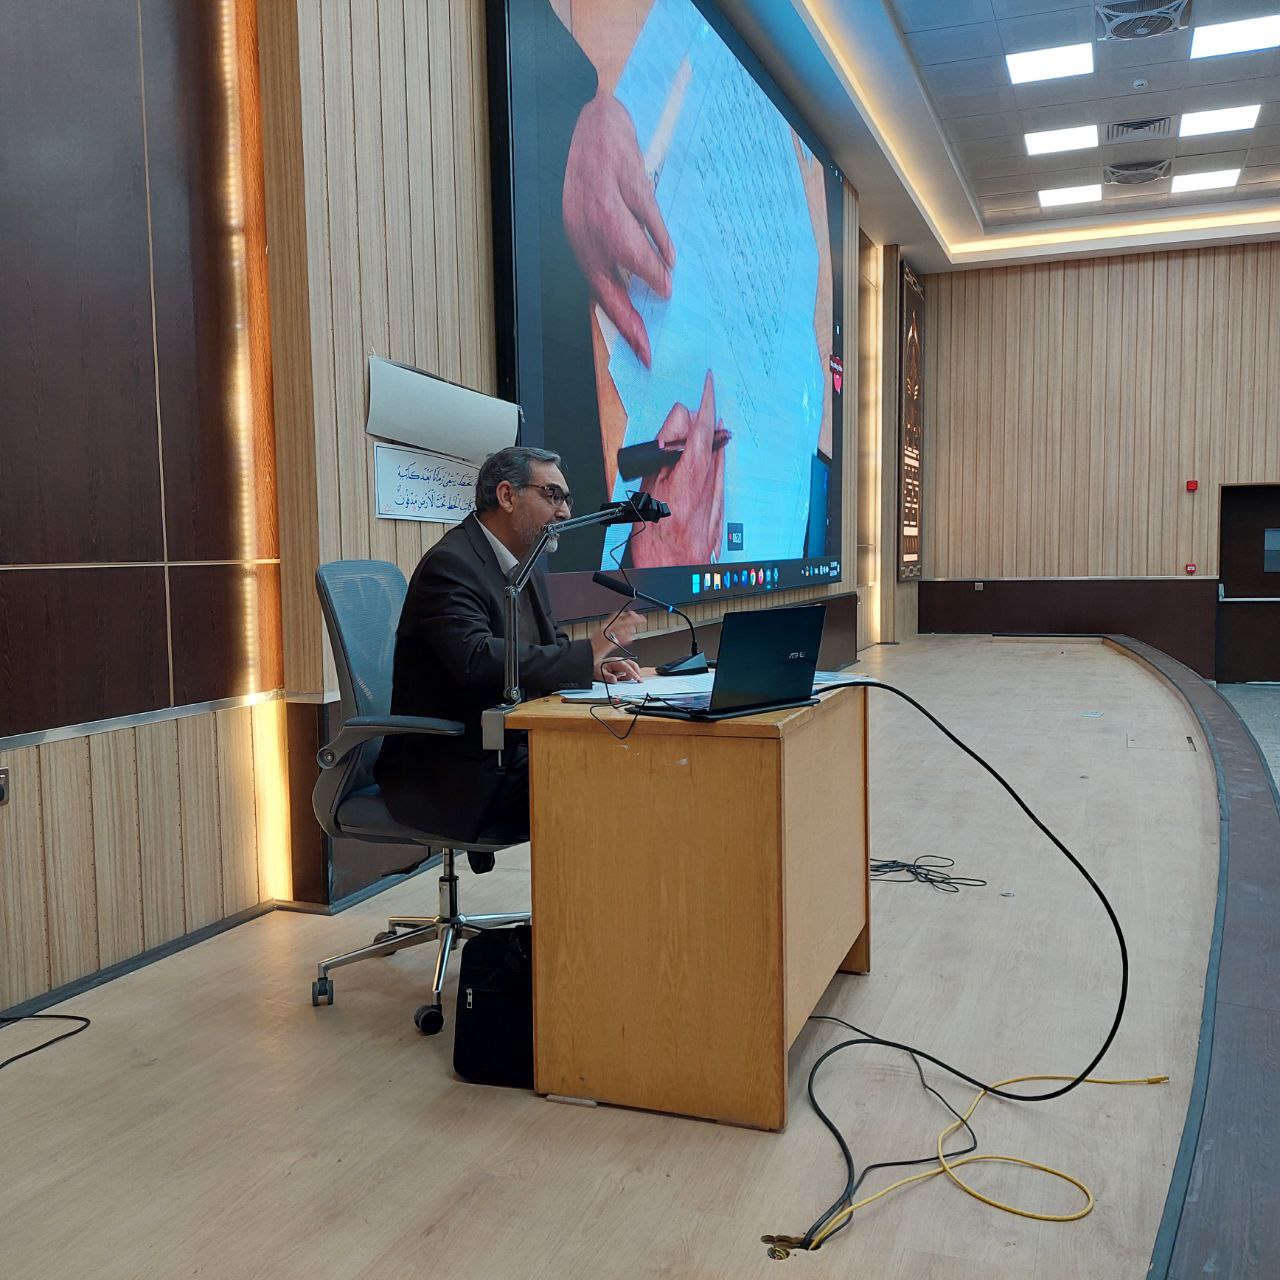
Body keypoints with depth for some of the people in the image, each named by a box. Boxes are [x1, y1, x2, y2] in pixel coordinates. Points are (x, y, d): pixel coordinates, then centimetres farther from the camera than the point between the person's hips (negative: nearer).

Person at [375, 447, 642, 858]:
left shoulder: (521, 565, 14)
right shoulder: (450, 564, -16)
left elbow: (551, 649, 20)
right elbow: (477, 660, -31)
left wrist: (594, 666, -3)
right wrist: (587, 653, -26)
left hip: (511, 746, 9)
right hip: (453, 771, -9)